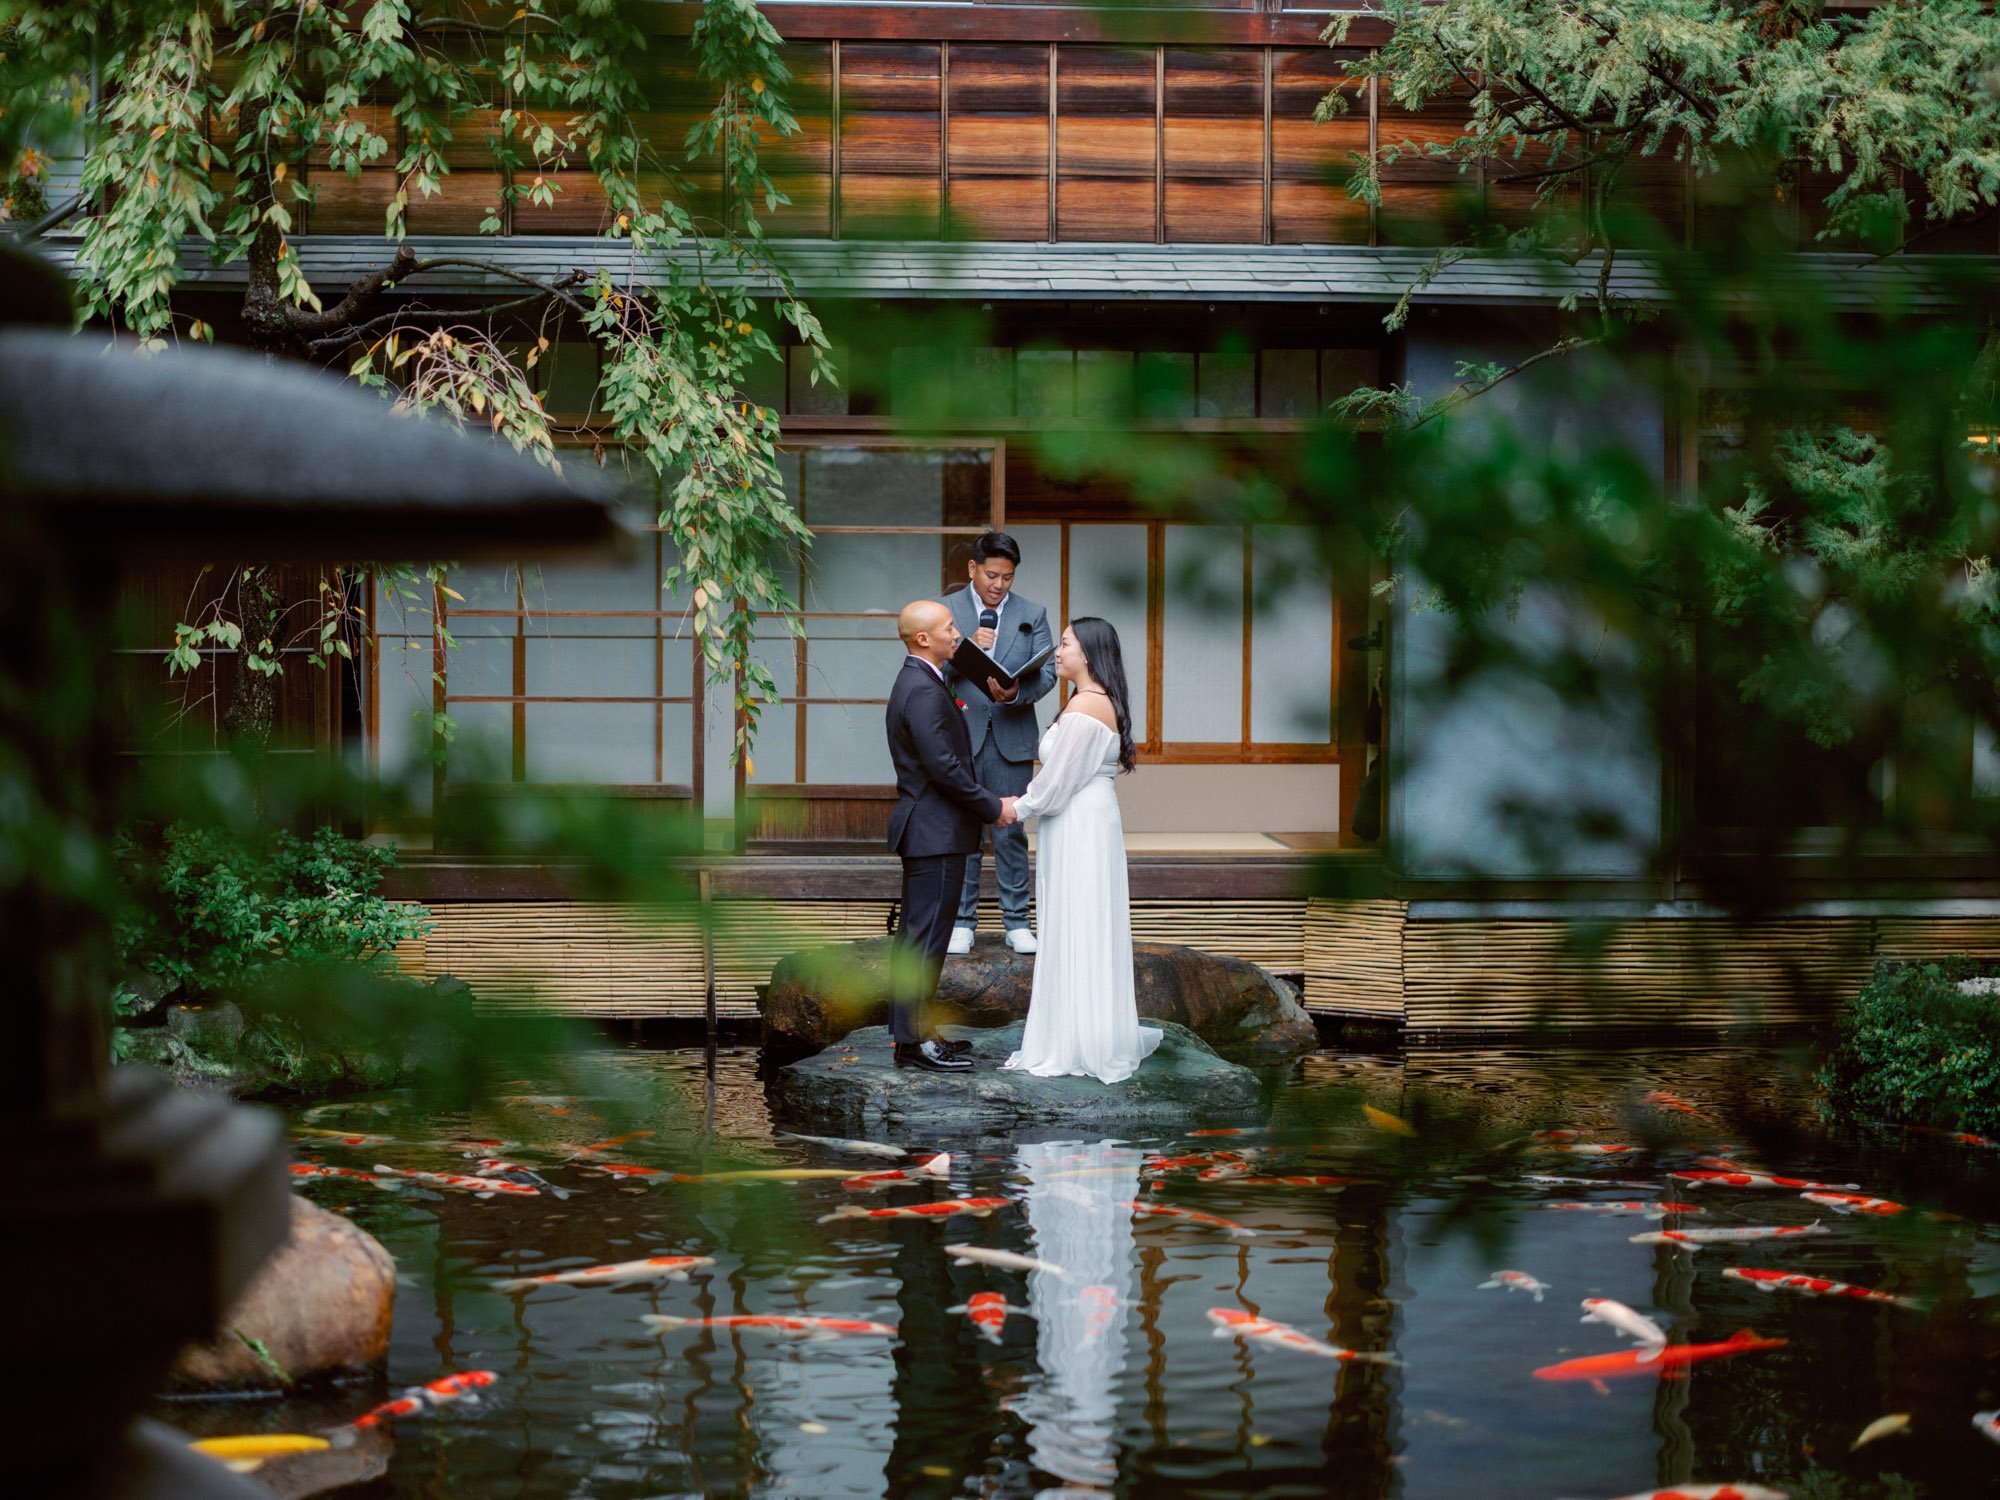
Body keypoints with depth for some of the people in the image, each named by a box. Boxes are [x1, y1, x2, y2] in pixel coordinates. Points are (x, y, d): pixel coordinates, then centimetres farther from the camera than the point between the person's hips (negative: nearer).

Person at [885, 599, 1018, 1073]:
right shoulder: (924, 691, -19)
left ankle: (910, 1030, 22)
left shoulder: (915, 682, 14)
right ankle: (913, 1040, -5)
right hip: (936, 833, -11)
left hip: (923, 831, 11)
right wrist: (993, 807, -15)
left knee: (915, 935, 14)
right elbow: (944, 766, -23)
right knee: (926, 936, -8)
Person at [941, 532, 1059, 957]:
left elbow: (1046, 672, -2)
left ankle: (1016, 921, 10)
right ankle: (962, 921, 11)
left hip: (1012, 739, 1)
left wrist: (1018, 691, -22)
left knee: (1012, 831, 4)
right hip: (960, 736, -1)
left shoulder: (1033, 615, 8)